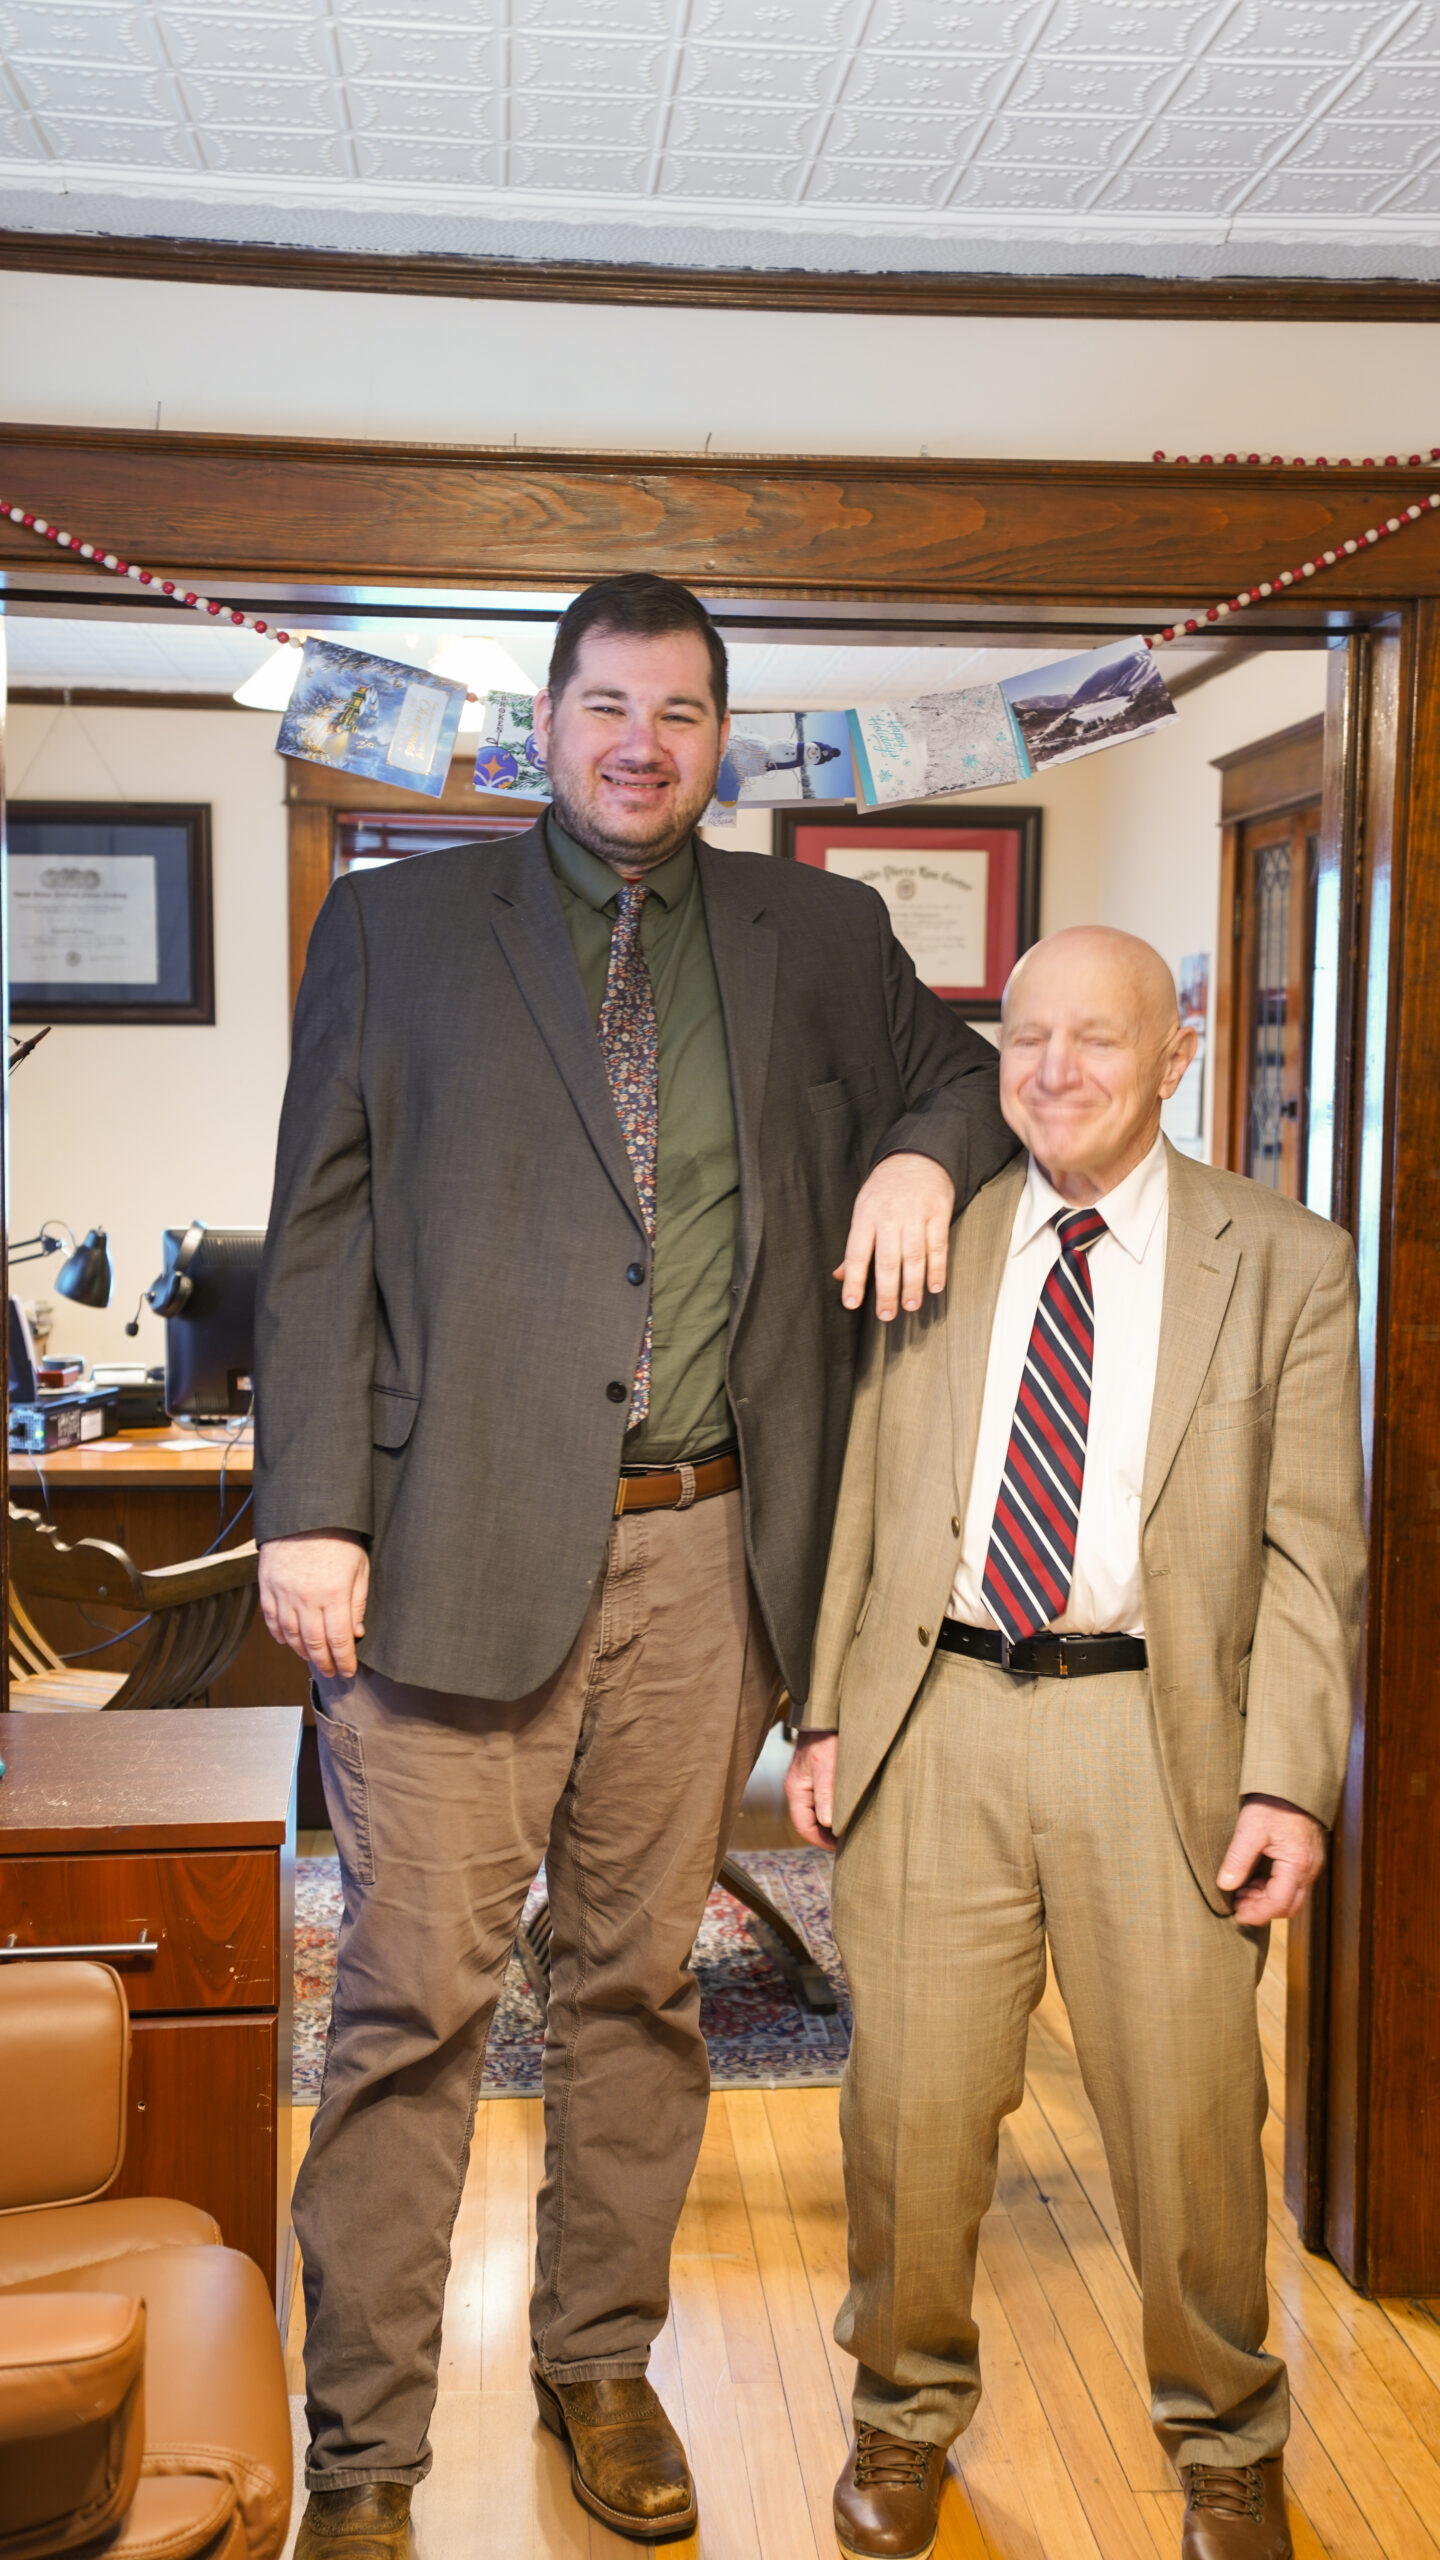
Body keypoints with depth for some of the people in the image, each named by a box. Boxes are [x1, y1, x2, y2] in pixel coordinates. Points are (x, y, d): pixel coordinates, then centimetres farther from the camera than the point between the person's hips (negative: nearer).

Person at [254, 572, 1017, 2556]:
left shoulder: (815, 936, 13)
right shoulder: (398, 925, 7)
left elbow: (972, 1069, 25)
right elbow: (322, 1237, 2)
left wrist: (926, 1153, 0)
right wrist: (309, 1507, -7)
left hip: (705, 1553, 3)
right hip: (462, 1540, -2)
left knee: (642, 1981, 14)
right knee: (414, 2000, 1)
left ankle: (603, 2368, 33)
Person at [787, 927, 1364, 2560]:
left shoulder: (1284, 1262, 4)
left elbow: (1310, 1547, 0)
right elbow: (859, 1500, 11)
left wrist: (1288, 1783, -7)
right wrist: (825, 1715, 4)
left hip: (1158, 1737, -1)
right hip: (934, 1719, 2)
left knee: (1188, 2119, 6)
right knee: (910, 2105, 7)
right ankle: (907, 2415, 33)